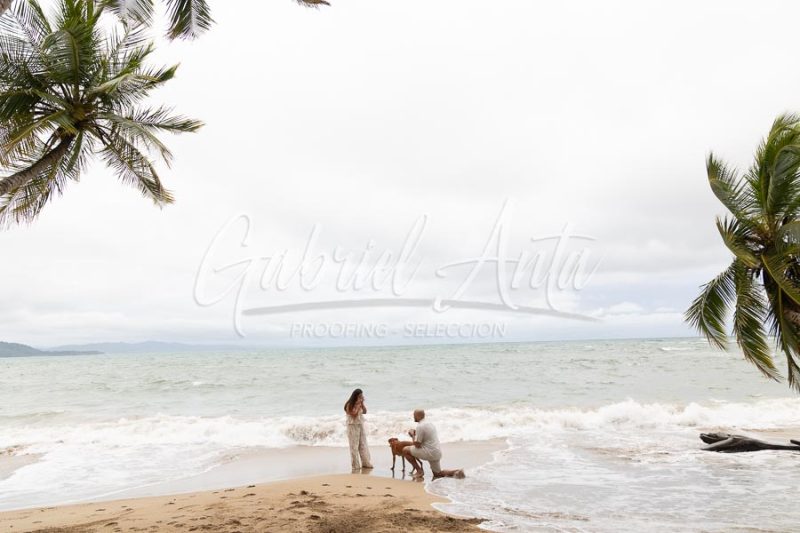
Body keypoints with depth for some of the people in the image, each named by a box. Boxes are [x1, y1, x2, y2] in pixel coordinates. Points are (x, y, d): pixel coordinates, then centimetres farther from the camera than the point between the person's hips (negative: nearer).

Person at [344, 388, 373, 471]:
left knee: (363, 445, 8)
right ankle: (355, 465, 6)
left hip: (361, 425, 7)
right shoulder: (349, 405, -13)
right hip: (353, 426, -7)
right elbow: (354, 414, -21)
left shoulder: (359, 404, 6)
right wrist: (358, 405, -20)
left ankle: (366, 463, 15)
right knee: (354, 446, -1)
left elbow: (365, 412, 5)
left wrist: (362, 404, -5)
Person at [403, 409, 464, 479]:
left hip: (430, 452, -9)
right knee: (437, 474, 23)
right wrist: (416, 433, 17)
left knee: (406, 450, -2)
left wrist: (413, 435, 0)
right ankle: (457, 472, 5)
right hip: (437, 453, 9)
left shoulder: (420, 426, -15)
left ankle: (419, 471, 0)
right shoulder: (429, 423, 14)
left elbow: (417, 445, -16)